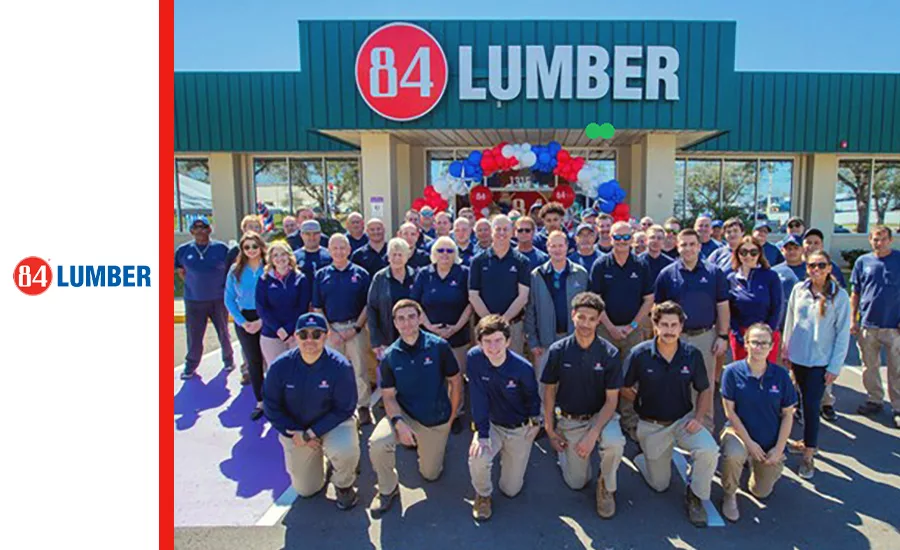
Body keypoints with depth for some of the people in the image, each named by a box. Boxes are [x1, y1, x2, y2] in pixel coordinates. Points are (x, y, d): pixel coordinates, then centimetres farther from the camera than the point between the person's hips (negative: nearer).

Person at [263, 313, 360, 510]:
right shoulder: (280, 366, -18)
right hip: (295, 430, 2)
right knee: (306, 490, 10)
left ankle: (343, 485, 1)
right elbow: (272, 407, -7)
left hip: (332, 423, -2)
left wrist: (310, 434, -21)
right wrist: (297, 434, -14)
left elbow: (344, 409, -18)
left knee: (346, 450, -36)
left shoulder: (340, 366, -24)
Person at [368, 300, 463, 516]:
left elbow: (455, 381, -4)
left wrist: (452, 416, 2)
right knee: (377, 443, -29)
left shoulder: (439, 346, -15)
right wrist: (399, 423, -25)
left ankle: (422, 445, 45)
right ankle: (387, 489, 0)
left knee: (430, 474, 12)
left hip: (437, 421, 0)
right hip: (405, 414, 0)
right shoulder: (389, 356, -10)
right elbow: (388, 396, -8)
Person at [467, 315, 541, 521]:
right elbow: (478, 398, -22)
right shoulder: (474, 358, -23)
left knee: (511, 489, 6)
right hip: (491, 425, 0)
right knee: (477, 459, -31)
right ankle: (482, 494, 5)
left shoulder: (523, 368, -24)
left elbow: (532, 396, -2)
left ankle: (507, 456, 39)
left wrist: (535, 420, -10)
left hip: (520, 430, 0)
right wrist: (482, 434, -26)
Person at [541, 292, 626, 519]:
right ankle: (563, 449, 34)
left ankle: (607, 486, -1)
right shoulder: (558, 351, -13)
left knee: (615, 443, -34)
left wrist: (592, 435, -24)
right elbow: (549, 391, -2)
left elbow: (611, 400, -13)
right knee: (576, 482, 2)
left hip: (600, 415, 0)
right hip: (569, 420, 1)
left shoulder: (610, 354, -15)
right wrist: (550, 430, -2)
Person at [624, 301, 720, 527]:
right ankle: (642, 456, 42)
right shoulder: (639, 354, -17)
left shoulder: (692, 354, -11)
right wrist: (643, 402, -6)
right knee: (660, 485, 8)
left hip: (684, 420, 1)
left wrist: (699, 417, -10)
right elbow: (624, 388, -3)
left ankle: (694, 496, -1)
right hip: (651, 426, -1)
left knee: (709, 451, -29)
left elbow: (705, 390, 2)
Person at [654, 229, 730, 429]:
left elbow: (723, 307, 3)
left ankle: (706, 427, 25)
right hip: (676, 338, 0)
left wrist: (723, 336, -2)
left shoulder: (714, 273, 0)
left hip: (706, 336, 0)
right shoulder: (667, 274, -1)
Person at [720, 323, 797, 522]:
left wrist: (779, 449, -7)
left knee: (761, 492, 10)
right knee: (733, 454, -37)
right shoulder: (733, 371, -15)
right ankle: (729, 495, -6)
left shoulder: (781, 375, -9)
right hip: (739, 431, -3)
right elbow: (729, 411, -12)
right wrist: (749, 442, -16)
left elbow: (787, 415, -2)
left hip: (770, 441, 3)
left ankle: (755, 463, 43)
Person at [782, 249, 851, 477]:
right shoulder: (799, 289, 0)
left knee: (811, 405, -3)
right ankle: (809, 441, 31)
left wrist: (835, 366, -7)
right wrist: (785, 350, 11)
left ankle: (808, 455, 8)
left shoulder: (839, 295, -8)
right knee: (805, 401, 13)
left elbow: (843, 333, -6)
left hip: (820, 361, -3)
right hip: (798, 356, 3)